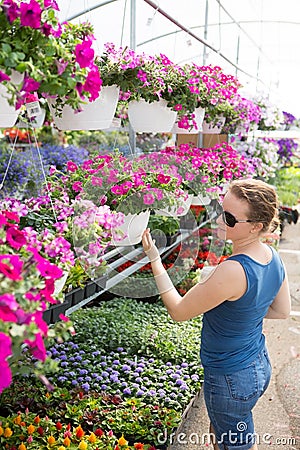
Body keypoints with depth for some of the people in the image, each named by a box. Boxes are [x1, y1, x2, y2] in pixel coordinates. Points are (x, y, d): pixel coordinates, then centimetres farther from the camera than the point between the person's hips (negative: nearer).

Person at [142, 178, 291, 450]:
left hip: (231, 380, -8)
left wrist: (154, 258, -18)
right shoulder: (273, 257, -8)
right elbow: (282, 311, 8)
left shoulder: (233, 271, -35)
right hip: (260, 365, 8)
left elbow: (178, 311, -22)